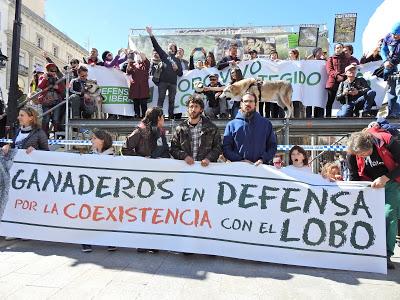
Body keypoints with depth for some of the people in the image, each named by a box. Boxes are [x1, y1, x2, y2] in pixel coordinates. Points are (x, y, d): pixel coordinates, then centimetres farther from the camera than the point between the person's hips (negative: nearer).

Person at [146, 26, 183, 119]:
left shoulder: (177, 60, 18)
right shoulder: (164, 55, 14)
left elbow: (180, 73, 15)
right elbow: (156, 46, 1)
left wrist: (177, 68, -5)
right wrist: (151, 35, -9)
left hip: (173, 83, 2)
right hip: (163, 81, -2)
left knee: (171, 101, 4)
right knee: (160, 99, -7)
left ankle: (171, 116, 9)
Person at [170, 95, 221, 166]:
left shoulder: (211, 127, 8)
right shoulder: (180, 128, 10)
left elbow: (217, 147, 6)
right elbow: (173, 149, 8)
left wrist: (208, 158, -10)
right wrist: (184, 156, -9)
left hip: (205, 166, 0)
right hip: (185, 166, 0)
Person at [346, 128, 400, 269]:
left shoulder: (388, 141, -28)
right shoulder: (352, 153, -18)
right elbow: (354, 177, -4)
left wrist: (385, 178, -25)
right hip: (369, 184, 2)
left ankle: (386, 255, -4)